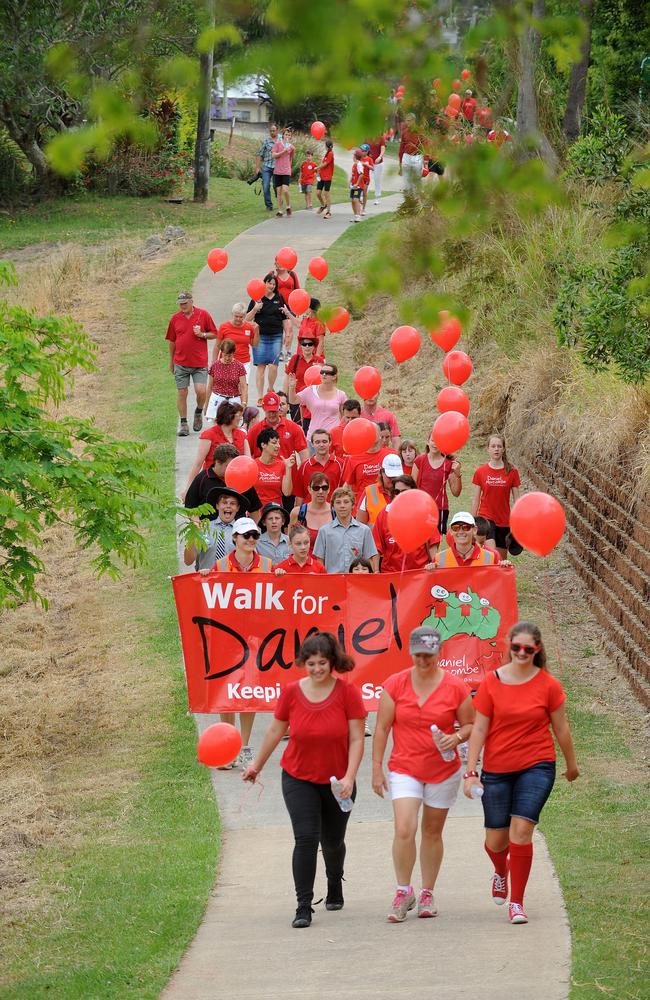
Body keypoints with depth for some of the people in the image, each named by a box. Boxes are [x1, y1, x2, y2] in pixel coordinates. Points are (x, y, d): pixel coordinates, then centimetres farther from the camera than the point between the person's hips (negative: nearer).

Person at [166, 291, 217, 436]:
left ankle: (199, 412, 19)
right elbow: (172, 341, 14)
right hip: (181, 363, 2)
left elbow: (214, 334, 6)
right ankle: (183, 423, 11)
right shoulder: (175, 318, 5)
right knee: (182, 393, 2)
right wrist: (171, 361, 16)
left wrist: (202, 334, -14)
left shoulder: (203, 315, -1)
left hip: (200, 363, -2)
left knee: (201, 391, -11)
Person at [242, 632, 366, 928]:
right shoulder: (291, 692, -7)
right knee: (306, 838, -14)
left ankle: (335, 886, 46)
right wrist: (257, 765, 17)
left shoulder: (347, 693, -12)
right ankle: (303, 908, -12)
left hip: (337, 782, 0)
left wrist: (350, 777, -20)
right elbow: (275, 731, 8)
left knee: (332, 842, 14)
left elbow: (356, 739, -10)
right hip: (299, 779, 0)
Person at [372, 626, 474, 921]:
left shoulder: (455, 687, -4)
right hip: (404, 769, -1)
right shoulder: (395, 684, -4)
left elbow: (470, 725, 6)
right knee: (404, 830, -16)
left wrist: (456, 737, -17)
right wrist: (377, 768, -2)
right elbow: (382, 728, 0)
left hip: (444, 771, 1)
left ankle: (427, 894, 23)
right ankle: (403, 892, -2)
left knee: (432, 832, 11)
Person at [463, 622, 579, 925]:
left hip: (536, 767, -1)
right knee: (496, 839, 7)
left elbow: (561, 729, 8)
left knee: (521, 830, -16)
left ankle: (516, 902, -4)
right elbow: (478, 729, -2)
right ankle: (501, 871, 45)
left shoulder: (548, 685, -4)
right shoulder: (491, 682, -3)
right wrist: (471, 771, -6)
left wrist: (571, 764, 19)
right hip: (496, 771, 1)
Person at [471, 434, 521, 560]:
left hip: (504, 521, 2)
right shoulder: (480, 472, 0)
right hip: (486, 518, -2)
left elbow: (516, 500, 4)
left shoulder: (512, 472, 0)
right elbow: (475, 499, 6)